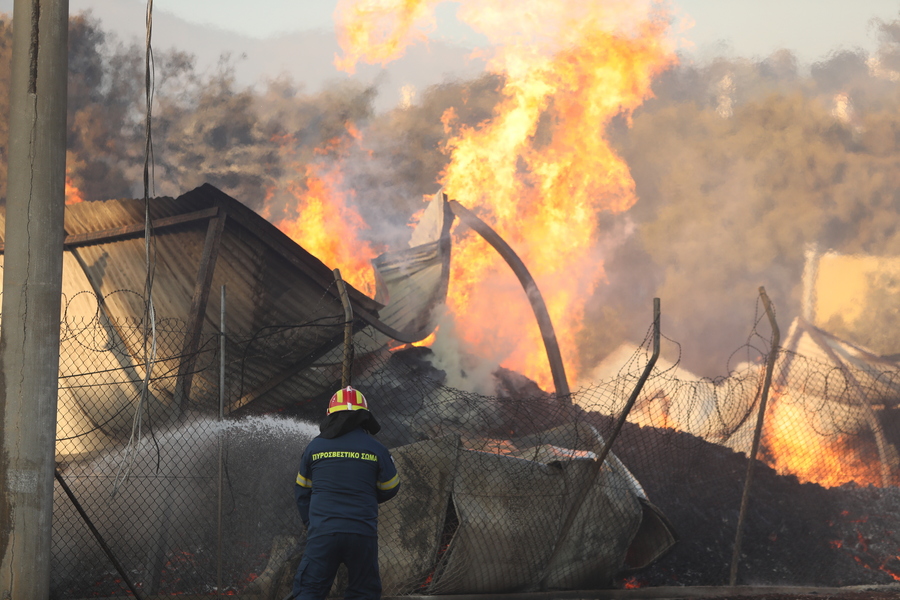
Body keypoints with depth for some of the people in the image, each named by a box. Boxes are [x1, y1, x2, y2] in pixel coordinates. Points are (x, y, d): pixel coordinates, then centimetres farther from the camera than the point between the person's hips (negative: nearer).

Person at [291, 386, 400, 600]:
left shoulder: (315, 447, 4)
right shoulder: (375, 448, 0)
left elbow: (302, 492, 12)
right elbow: (390, 489, 11)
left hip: (322, 532, 0)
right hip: (362, 534, 0)